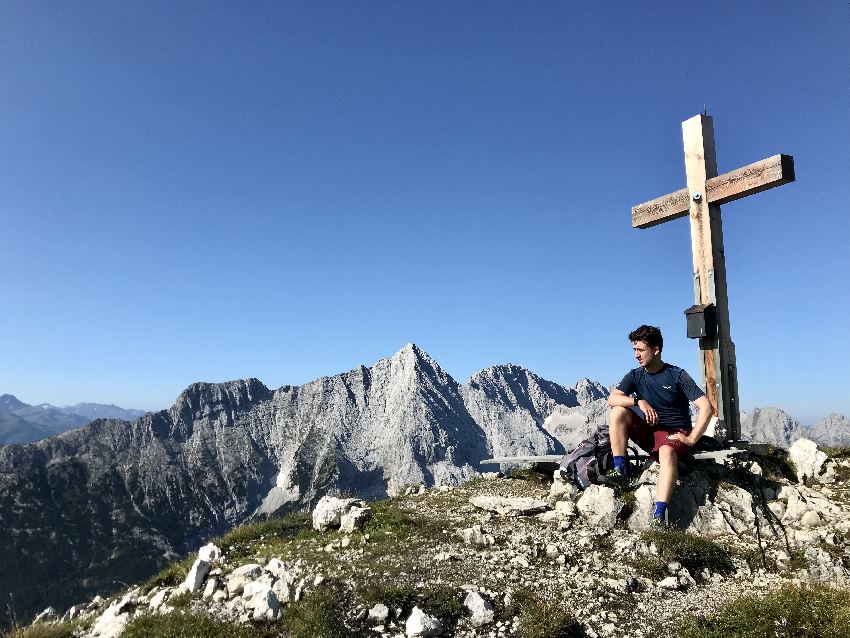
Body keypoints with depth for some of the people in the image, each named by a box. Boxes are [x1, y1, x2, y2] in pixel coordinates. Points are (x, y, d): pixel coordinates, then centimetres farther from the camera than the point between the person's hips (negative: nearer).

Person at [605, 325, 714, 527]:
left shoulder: (677, 375, -6)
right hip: (647, 432, 4)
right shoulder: (635, 376, 4)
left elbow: (707, 408, -13)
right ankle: (619, 471, -23)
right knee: (619, 411, -20)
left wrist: (691, 439, -18)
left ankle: (659, 516, -48)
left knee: (667, 452, -38)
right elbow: (612, 398, -13)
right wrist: (639, 402, -29)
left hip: (674, 434, -4)